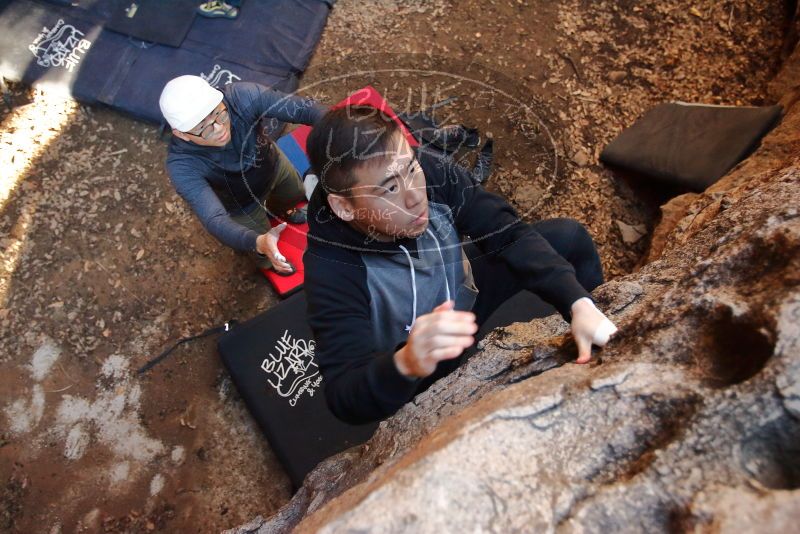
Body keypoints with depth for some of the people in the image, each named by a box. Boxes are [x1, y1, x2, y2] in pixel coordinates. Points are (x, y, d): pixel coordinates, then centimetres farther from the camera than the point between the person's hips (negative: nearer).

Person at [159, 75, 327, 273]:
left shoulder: (242, 96, -38)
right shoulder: (182, 165, -41)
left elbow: (304, 108, -43)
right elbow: (214, 220, -47)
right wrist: (258, 243, -67)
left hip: (275, 166, 3)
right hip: (242, 205, -2)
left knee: (298, 195, 32)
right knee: (266, 256, 20)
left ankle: (277, 209, 70)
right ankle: (266, 263, 60)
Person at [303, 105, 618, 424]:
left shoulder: (432, 171, -27)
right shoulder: (331, 270, -35)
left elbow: (510, 236, -22)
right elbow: (344, 398, -38)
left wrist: (579, 303, -36)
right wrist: (406, 364, -59)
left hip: (460, 300, 4)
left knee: (567, 236, -2)